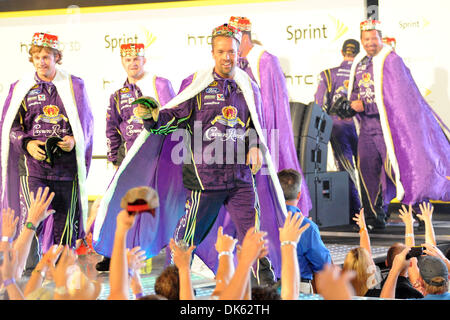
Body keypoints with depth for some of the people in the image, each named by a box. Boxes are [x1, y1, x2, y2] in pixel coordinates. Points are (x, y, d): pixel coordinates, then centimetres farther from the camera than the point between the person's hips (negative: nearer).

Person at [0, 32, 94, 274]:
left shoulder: (74, 86, 10)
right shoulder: (21, 89, 9)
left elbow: (87, 122, 12)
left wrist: (74, 140, -8)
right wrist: (27, 143, -9)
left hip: (66, 162, 1)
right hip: (32, 163, -1)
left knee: (65, 219, 4)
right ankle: (30, 270, -7)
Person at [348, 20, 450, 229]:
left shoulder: (390, 60, -8)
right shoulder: (359, 63, 14)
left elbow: (394, 98, -14)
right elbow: (355, 92, 24)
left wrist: (365, 106, -15)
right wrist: (351, 101, 1)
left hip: (388, 124, -7)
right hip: (367, 126, 7)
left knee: (398, 166, -5)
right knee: (368, 168, 4)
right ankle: (374, 214, 12)